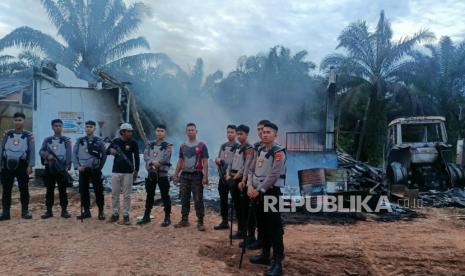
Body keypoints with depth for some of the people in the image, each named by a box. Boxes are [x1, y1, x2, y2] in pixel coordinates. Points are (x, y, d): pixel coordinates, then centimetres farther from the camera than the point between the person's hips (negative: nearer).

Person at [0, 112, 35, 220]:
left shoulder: (28, 135, 3)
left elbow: (32, 151, 0)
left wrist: (30, 165, -8)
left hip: (22, 165, -2)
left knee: (24, 189, 3)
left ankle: (25, 211, 12)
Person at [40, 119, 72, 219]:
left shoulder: (66, 140, 5)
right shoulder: (47, 140, 12)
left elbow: (69, 154, -2)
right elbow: (41, 151, 2)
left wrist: (67, 167, -13)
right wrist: (47, 155, -20)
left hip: (62, 168, -2)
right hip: (49, 168, 2)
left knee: (62, 190, 2)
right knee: (49, 190, 7)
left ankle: (64, 210, 9)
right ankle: (49, 211, 15)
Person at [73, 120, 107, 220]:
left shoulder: (99, 141, 0)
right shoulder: (80, 140, 5)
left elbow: (104, 155, 6)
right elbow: (74, 154, 5)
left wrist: (100, 167, 1)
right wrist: (77, 166, -5)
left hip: (95, 169, -2)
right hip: (83, 169, 2)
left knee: (98, 190, -1)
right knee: (83, 191, 7)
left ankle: (101, 211, 9)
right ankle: (86, 211, 18)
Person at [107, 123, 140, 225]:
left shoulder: (133, 143, -3)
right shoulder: (115, 141, 2)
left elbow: (136, 157, -1)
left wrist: (136, 170, -7)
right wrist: (111, 150, -23)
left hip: (128, 172, -2)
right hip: (116, 171, 2)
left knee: (127, 195, 2)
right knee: (114, 194, 8)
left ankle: (126, 215, 11)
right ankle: (115, 214, 20)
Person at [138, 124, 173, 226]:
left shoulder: (168, 146, -3)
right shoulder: (150, 144, 10)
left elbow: (165, 159, -16)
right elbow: (145, 156, -4)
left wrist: (152, 162, -20)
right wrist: (153, 162, -23)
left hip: (162, 174, -4)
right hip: (151, 174, 4)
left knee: (165, 196, 0)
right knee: (149, 195, 13)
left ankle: (167, 218, 8)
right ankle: (146, 216, 23)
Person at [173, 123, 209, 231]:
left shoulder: (201, 145, -2)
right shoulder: (183, 146, 11)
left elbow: (205, 162, -5)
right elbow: (180, 161, 16)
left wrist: (205, 176, -12)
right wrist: (176, 174, 10)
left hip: (197, 175, -4)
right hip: (184, 175, 5)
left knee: (198, 200, -2)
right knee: (184, 199, 10)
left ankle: (200, 222, 5)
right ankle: (184, 220, 21)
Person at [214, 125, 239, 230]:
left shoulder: (238, 147, -8)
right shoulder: (223, 146, 13)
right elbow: (218, 159, 18)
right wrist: (217, 160, -5)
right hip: (222, 176, 7)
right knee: (223, 199, 13)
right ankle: (224, 222, 26)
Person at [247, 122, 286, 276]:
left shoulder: (278, 152, -13)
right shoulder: (260, 151, 13)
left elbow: (273, 176, -19)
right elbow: (253, 170, 13)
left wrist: (258, 190, -17)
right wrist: (250, 186, -3)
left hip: (271, 192, -8)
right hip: (258, 192, 8)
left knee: (275, 227, -7)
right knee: (264, 225, 17)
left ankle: (277, 263, -2)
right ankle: (265, 255, 30)